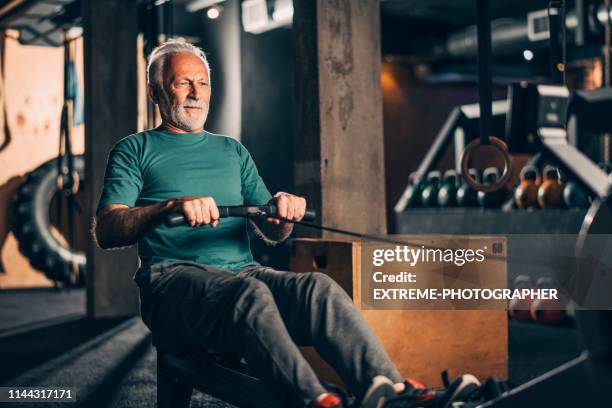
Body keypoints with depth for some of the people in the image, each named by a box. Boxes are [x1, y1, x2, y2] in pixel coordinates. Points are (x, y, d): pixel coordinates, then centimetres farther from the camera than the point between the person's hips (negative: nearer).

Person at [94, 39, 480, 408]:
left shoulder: (233, 151, 28)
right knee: (249, 292, -38)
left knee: (318, 287, -29)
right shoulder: (135, 150, 15)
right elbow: (106, 230, -2)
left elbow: (272, 233, 20)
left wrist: (284, 212, -5)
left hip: (243, 269, 4)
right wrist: (173, 205, -21)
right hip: (173, 277, -4)